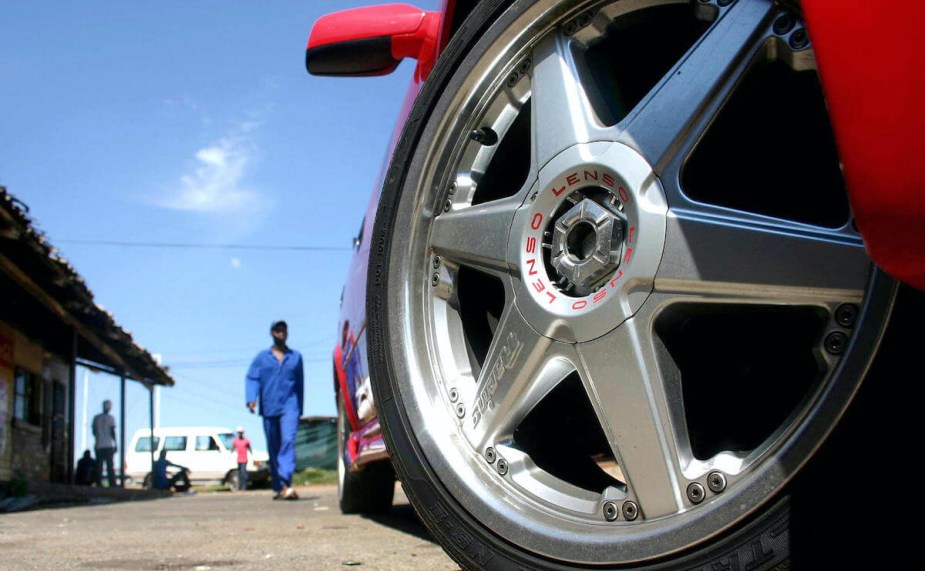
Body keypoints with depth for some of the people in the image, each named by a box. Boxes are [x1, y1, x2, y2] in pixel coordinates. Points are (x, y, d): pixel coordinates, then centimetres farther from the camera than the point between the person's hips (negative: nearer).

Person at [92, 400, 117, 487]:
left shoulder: (96, 418, 7)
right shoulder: (111, 418, -3)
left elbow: (94, 431, 10)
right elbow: (112, 431, -5)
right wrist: (115, 444, 1)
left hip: (99, 445, 3)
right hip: (109, 445, -3)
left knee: (99, 465, 4)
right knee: (110, 465, -2)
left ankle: (99, 483, -1)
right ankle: (112, 484, -8)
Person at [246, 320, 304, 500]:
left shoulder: (296, 356, 13)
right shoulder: (261, 357, 10)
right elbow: (251, 379, 3)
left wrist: (300, 410, 18)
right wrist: (251, 399, -14)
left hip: (289, 406, -1)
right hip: (268, 409, 1)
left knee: (288, 440, -20)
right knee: (273, 448, 6)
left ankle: (286, 484, -30)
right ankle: (277, 487, 17)